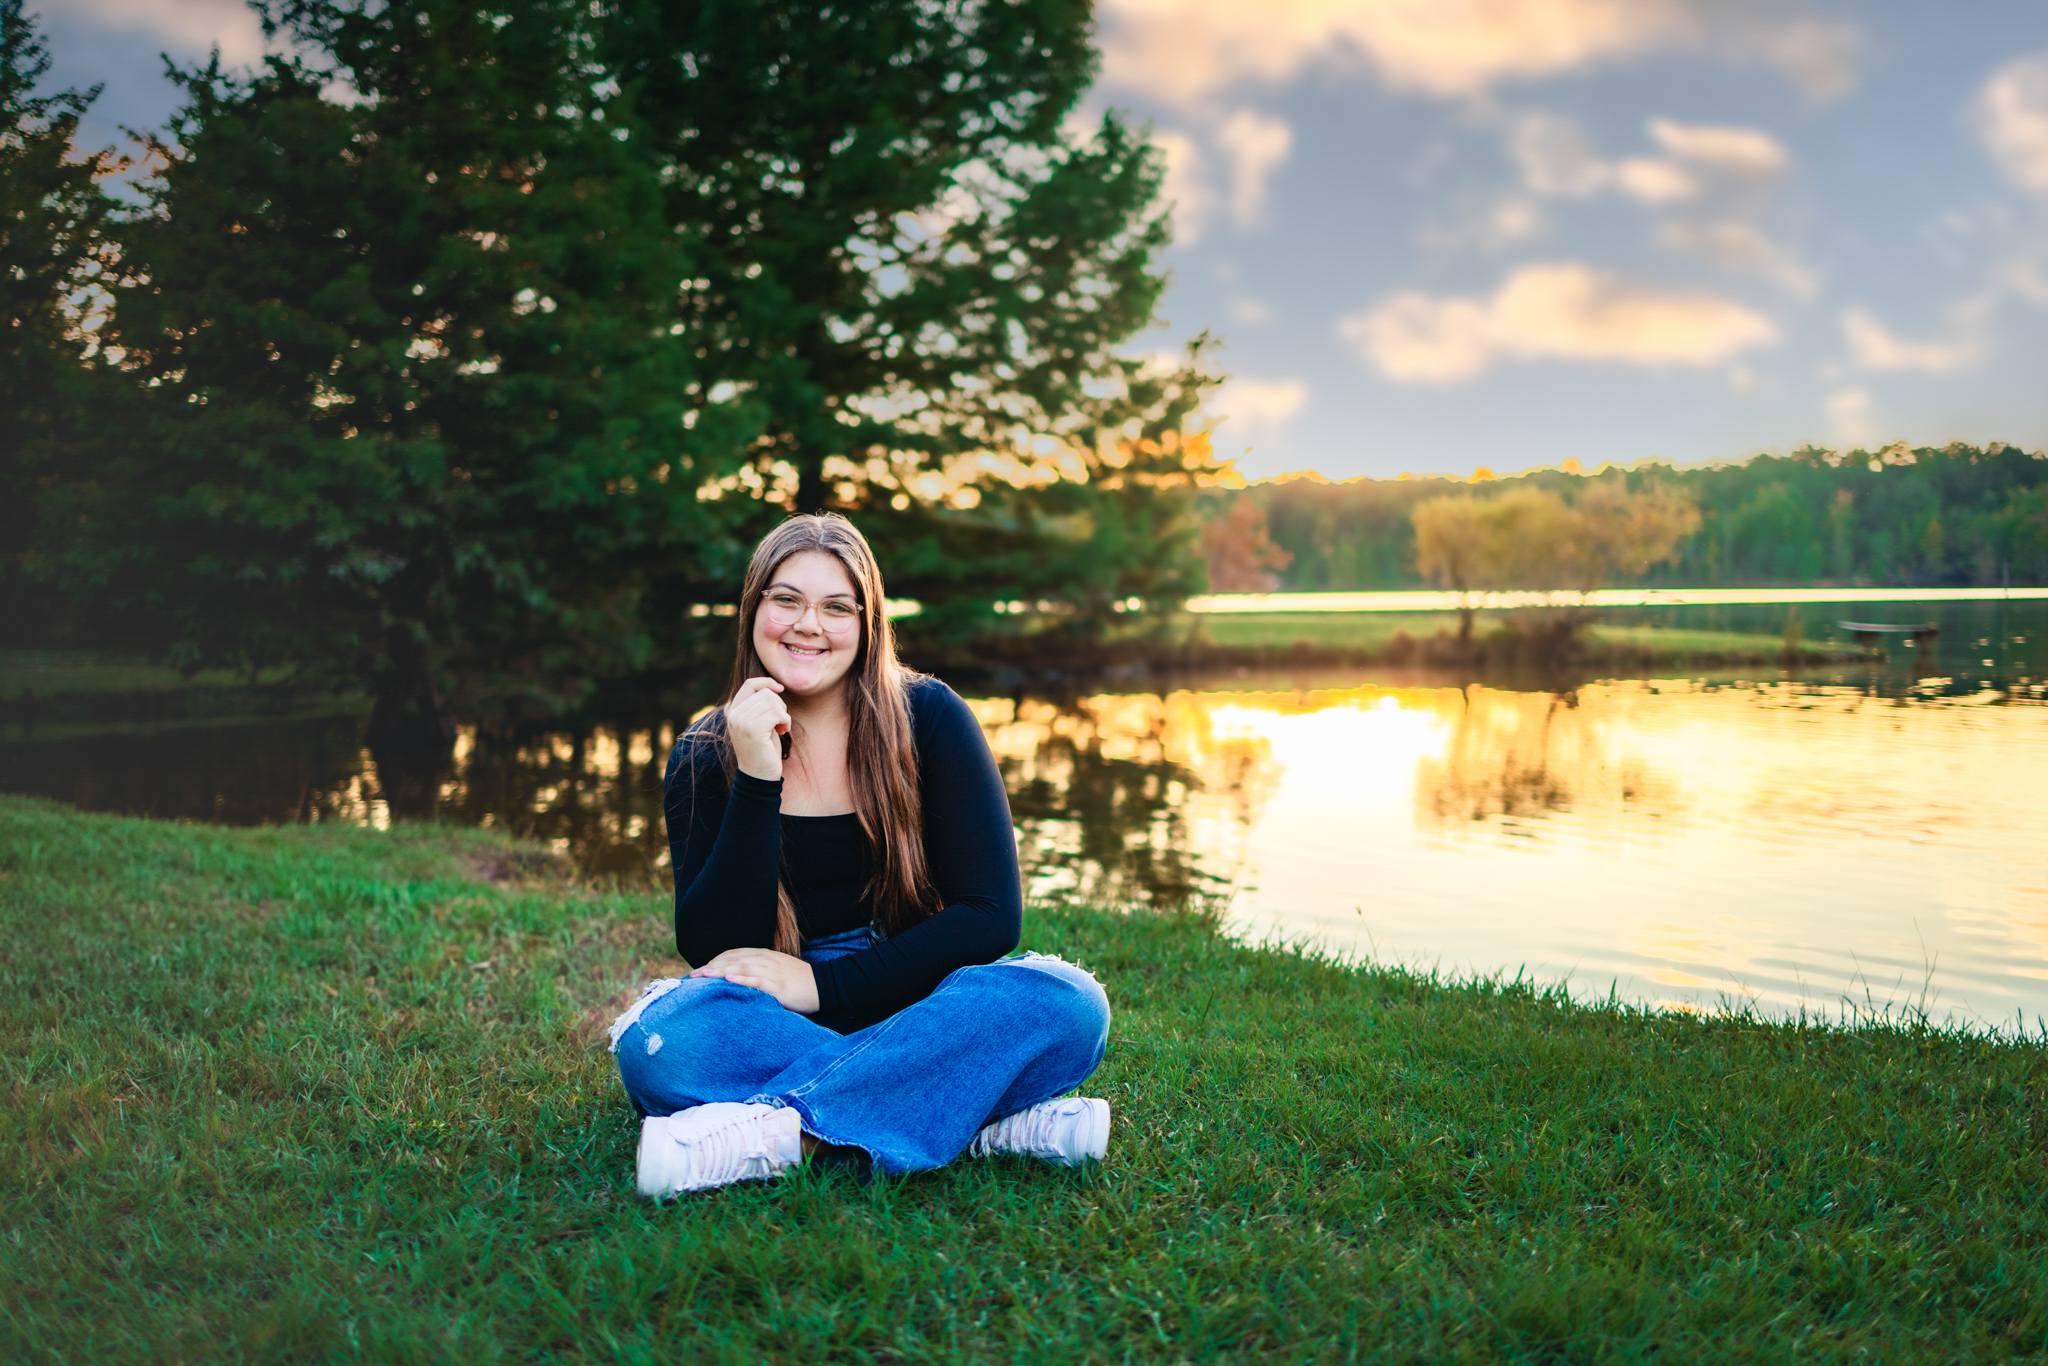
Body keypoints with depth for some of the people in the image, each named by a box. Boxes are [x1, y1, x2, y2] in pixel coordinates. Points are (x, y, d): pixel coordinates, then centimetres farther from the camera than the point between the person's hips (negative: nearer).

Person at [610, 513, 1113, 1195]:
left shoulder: (928, 718, -2)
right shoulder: (704, 757, 0)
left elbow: (992, 915, -8)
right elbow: (715, 953, -11)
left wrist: (822, 982, -15)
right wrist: (756, 782, -20)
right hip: (774, 1030, 0)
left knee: (1067, 1002, -29)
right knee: (658, 1038, -32)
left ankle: (776, 1130, -32)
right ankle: (991, 1118, -29)